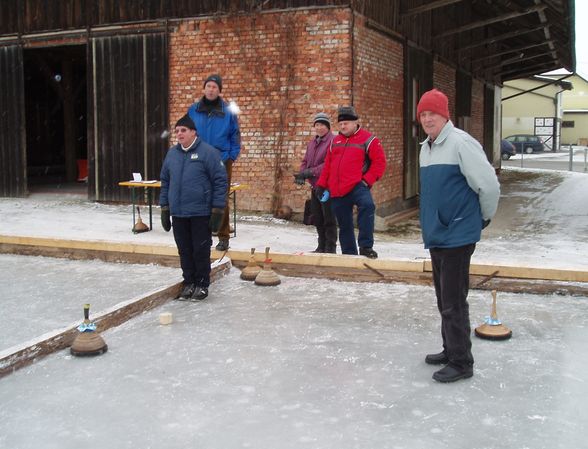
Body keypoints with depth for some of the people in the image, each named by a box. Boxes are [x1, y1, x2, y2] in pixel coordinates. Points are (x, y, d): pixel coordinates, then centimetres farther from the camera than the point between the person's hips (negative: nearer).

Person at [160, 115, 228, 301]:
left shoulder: (208, 152, -9)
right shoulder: (172, 153, 9)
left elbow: (220, 182, -9)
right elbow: (165, 182, 17)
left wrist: (217, 211, -12)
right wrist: (164, 209, 12)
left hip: (201, 214, -5)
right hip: (178, 214, 5)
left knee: (201, 251, 4)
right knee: (185, 251, 12)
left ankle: (202, 284, 17)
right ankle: (189, 282, 26)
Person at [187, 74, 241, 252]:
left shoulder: (228, 111, -2)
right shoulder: (193, 110, 4)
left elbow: (235, 136, 3)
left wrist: (232, 157, -5)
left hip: (222, 162, -2)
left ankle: (223, 236, 10)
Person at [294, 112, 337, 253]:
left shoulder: (333, 141, -11)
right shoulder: (312, 143, 17)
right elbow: (305, 161, 16)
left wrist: (311, 172, -22)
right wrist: (302, 174, -4)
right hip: (315, 187, 9)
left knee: (329, 218, -3)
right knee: (317, 218, 15)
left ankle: (330, 248, 5)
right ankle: (321, 247, 26)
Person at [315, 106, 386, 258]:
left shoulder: (368, 140, -1)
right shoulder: (336, 141, 17)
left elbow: (379, 162, -5)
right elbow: (327, 165, 21)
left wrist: (367, 180, -13)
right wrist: (321, 185, 15)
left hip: (356, 186, -5)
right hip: (337, 191, 6)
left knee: (367, 205, -34)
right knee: (344, 225, 10)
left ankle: (366, 246, -28)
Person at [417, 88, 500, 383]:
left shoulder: (461, 143, -16)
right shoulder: (425, 148, 11)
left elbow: (489, 185, -16)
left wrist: (484, 218, -2)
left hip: (458, 235, -9)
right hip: (436, 234, 9)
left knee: (453, 302, -4)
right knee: (444, 299, 18)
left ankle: (461, 362, 7)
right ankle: (451, 350, 32)